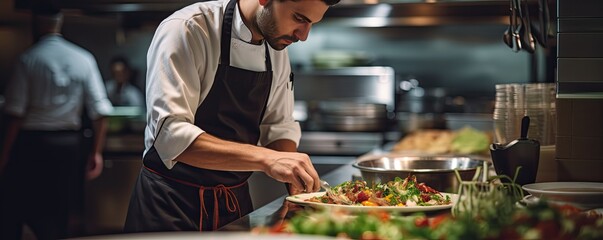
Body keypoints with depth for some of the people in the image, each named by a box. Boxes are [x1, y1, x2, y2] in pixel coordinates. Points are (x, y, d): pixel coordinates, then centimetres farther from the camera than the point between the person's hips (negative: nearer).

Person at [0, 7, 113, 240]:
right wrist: (96, 152, 6)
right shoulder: (84, 59, 2)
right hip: (68, 146, 3)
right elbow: (100, 111, -1)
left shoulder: (28, 59, -7)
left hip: (30, 144, -3)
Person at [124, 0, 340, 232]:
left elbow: (278, 126, 7)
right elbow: (170, 134, -31)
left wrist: (298, 188, -11)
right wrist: (265, 158, -39)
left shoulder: (277, 49, 1)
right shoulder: (186, 30, -21)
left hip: (237, 201, 7)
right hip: (172, 203, -6)